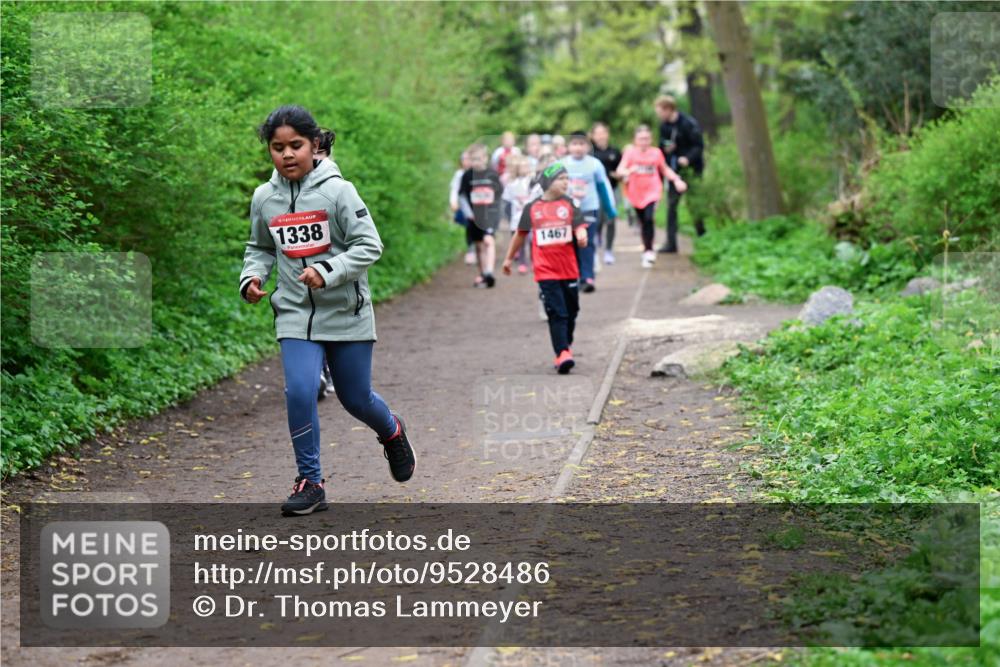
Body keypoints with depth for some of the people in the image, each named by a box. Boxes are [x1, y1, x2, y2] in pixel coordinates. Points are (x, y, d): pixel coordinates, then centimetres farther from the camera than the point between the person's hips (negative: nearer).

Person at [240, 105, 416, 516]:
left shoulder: (337, 191, -12)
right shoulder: (264, 198, 1)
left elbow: (368, 246, -13)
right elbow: (260, 248, 16)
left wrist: (326, 272, -25)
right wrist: (251, 277, -3)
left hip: (345, 312, -2)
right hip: (295, 313, 2)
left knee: (355, 399, 10)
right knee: (299, 393, -15)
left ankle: (392, 432, 45)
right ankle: (310, 483, 0)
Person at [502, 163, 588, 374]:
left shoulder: (569, 205, 6)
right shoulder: (532, 208, 4)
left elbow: (579, 226, -3)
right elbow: (521, 234, 15)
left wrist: (581, 236, -27)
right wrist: (509, 258, 23)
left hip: (569, 269, 3)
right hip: (546, 271, -2)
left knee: (571, 312, 12)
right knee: (557, 313, -11)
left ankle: (566, 348, 30)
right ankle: (562, 354, -17)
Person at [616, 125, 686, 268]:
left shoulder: (656, 153, 1)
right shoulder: (630, 152, -4)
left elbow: (665, 169, 16)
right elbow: (620, 170, -15)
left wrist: (677, 180, 3)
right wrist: (628, 171, -37)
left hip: (652, 192, -1)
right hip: (636, 193, 1)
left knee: (649, 219, -20)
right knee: (643, 222, 9)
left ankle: (649, 250, -11)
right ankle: (648, 251, 24)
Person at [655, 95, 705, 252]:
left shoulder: (688, 124, -14)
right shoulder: (664, 126, 6)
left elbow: (699, 146, -14)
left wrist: (688, 158, -28)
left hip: (690, 168, -6)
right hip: (674, 169, 6)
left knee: (693, 203, -5)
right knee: (671, 205, 2)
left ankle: (703, 237, 12)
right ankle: (671, 243, 4)